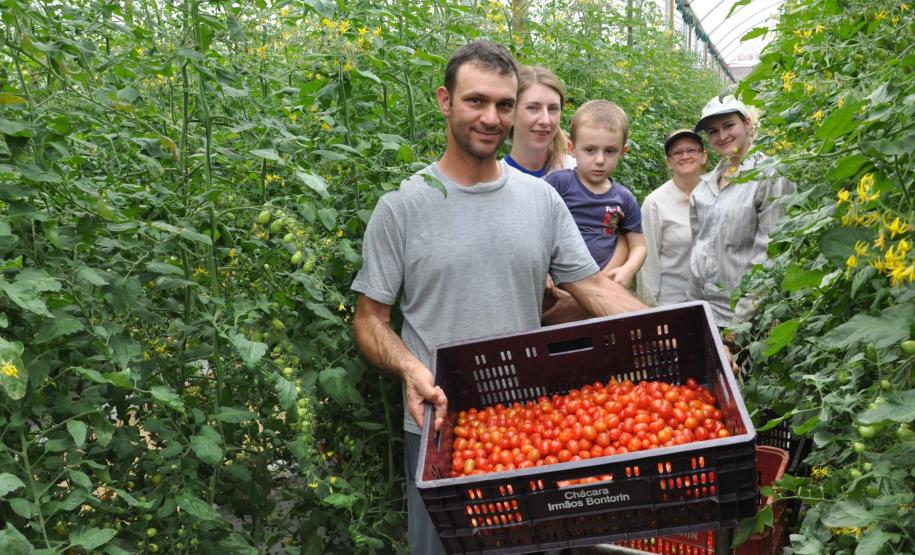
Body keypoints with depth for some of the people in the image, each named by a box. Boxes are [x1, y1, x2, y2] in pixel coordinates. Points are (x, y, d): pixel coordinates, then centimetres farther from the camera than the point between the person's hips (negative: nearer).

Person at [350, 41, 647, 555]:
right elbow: (371, 317, -5)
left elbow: (595, 287, 2)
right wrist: (410, 368, -24)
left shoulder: (541, 198, 2)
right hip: (440, 423, -3)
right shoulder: (402, 206, -8)